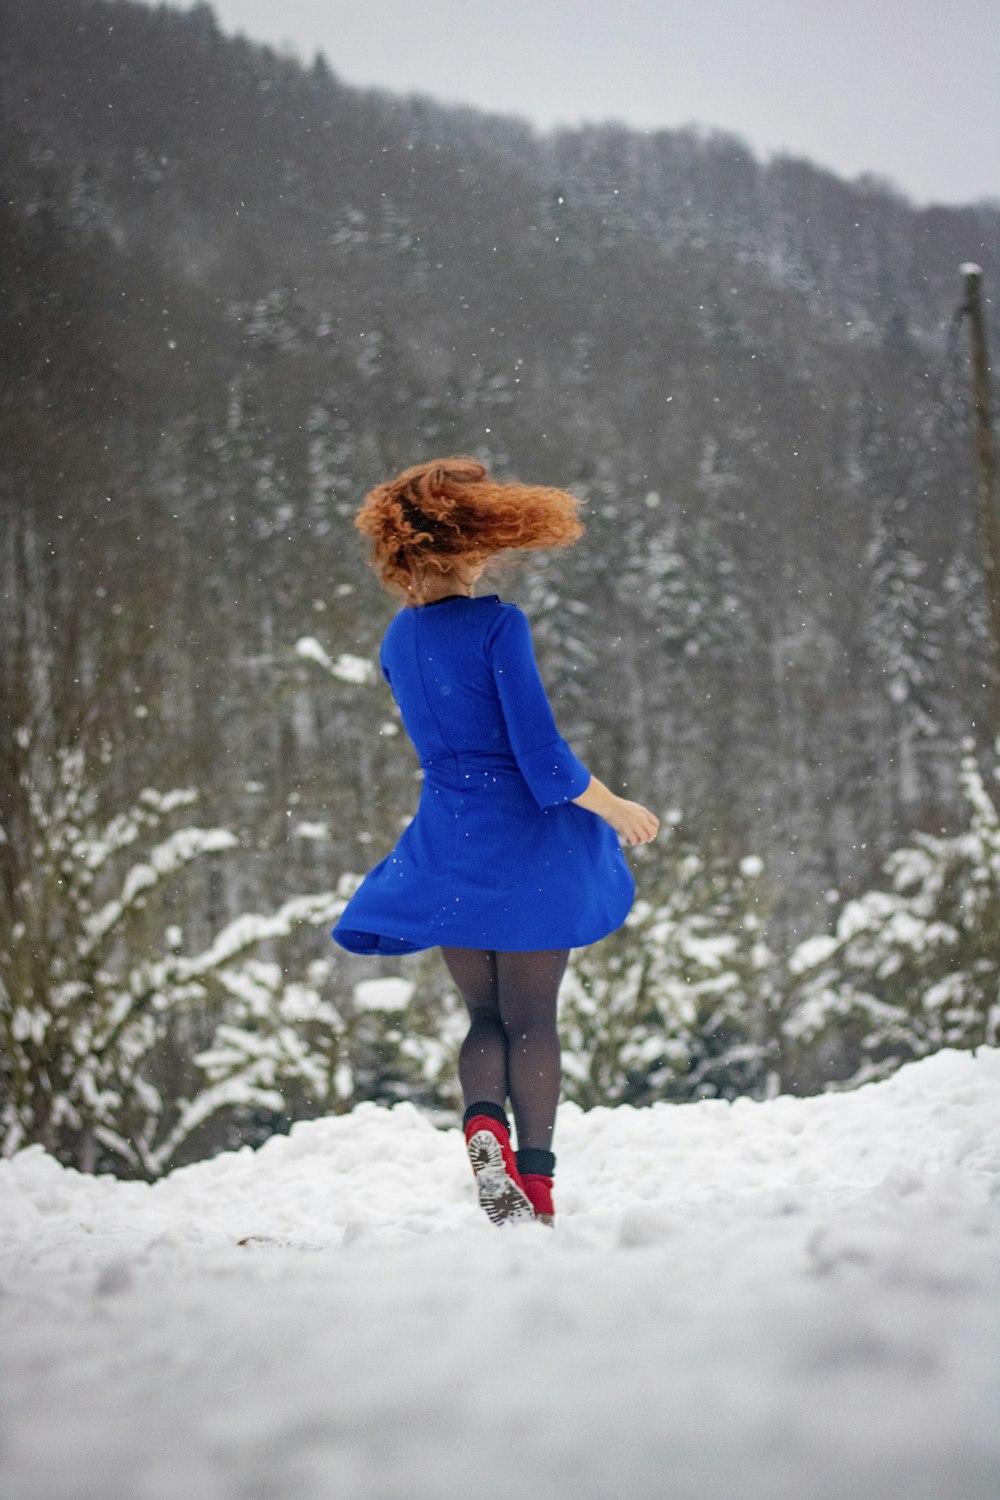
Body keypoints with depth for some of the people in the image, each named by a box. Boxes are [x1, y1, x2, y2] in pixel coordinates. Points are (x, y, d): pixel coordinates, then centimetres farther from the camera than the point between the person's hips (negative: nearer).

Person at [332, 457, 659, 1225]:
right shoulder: (499, 626, -14)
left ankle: (484, 1122, -12)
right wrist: (615, 809, -5)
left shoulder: (399, 640, 5)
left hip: (446, 844, 5)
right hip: (529, 843, -5)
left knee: (486, 1017, 15)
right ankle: (536, 1184, 4)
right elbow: (542, 755, -17)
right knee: (533, 1020, 6)